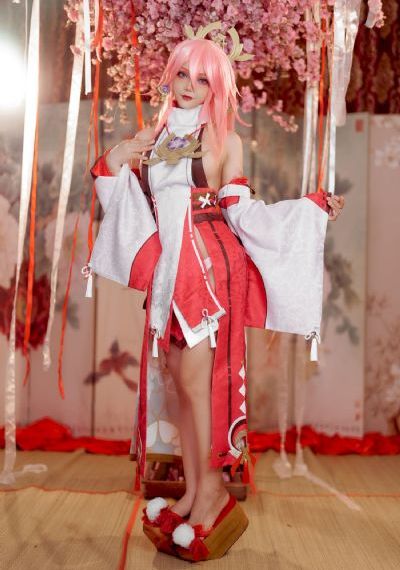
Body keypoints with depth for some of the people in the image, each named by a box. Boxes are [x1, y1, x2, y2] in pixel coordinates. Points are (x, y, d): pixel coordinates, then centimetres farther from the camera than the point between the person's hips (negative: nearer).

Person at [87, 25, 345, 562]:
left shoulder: (225, 139, 1)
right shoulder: (154, 135, 14)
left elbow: (241, 212, -2)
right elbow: (132, 205, 15)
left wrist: (314, 207, -8)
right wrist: (114, 161, 0)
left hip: (208, 266, -5)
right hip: (168, 270, 5)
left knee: (194, 380, -5)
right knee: (172, 380, 7)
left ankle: (211, 485, 13)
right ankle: (193, 491, 19)